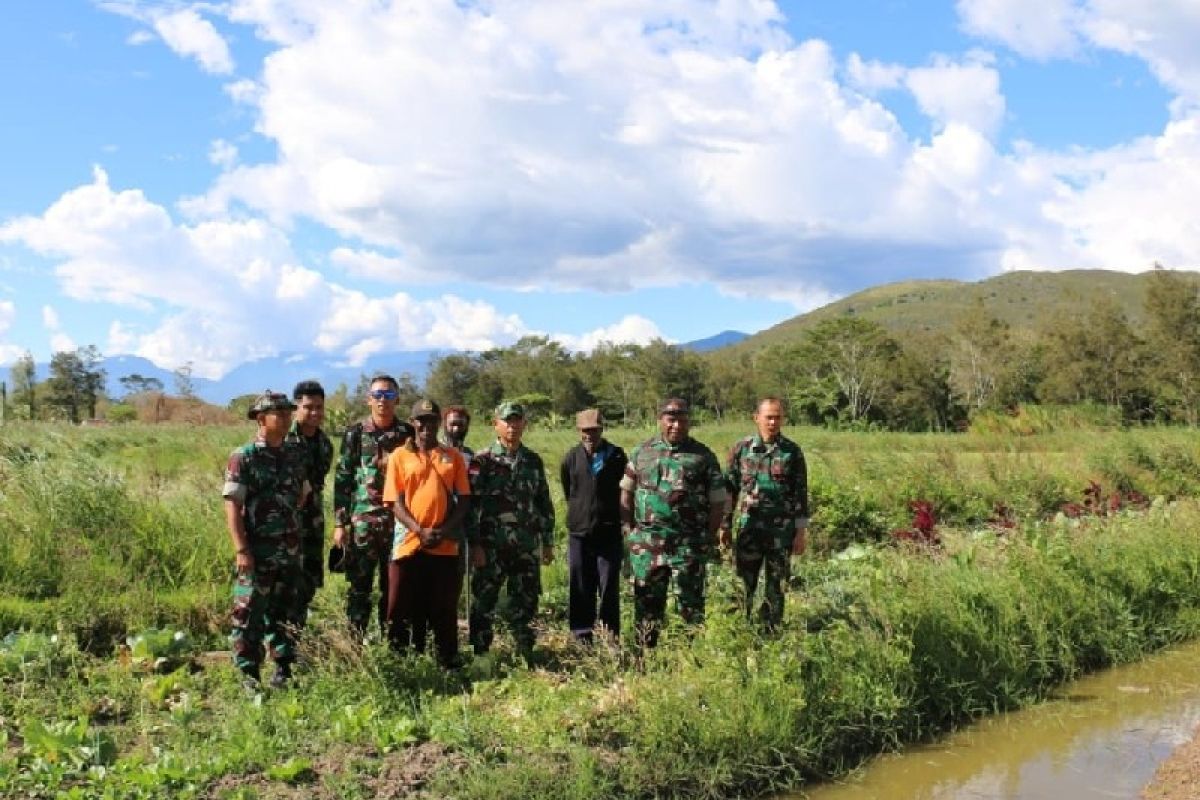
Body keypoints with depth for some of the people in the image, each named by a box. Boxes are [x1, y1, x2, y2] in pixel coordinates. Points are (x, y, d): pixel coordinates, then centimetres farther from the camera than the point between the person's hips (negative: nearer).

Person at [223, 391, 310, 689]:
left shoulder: (295, 455, 9)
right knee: (249, 614, -2)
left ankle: (283, 669, 24)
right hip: (257, 553, -6)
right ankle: (249, 675, 6)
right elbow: (232, 505, -13)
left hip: (290, 551, 6)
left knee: (285, 612, 13)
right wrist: (241, 549, -19)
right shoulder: (243, 458, -9)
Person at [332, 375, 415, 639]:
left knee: (393, 588, 8)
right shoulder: (355, 434, 3)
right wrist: (340, 523, -3)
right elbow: (342, 479, 2)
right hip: (362, 522, -1)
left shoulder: (409, 434, 6)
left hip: (399, 523, 1)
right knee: (359, 588, 2)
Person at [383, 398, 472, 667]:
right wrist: (420, 531, -14)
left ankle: (448, 662, 13)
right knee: (401, 609, 3)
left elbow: (464, 500, 6)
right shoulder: (400, 456, 5)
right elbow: (395, 502, -1)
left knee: (445, 609, 5)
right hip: (409, 543, -1)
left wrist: (444, 530, -9)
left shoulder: (453, 457, 9)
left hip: (446, 546, 1)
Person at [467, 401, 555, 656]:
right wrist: (475, 545, -13)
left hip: (526, 547, 4)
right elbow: (470, 505, -8)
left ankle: (526, 653, 20)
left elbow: (544, 503, 15)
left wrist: (548, 542, 12)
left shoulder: (533, 461, 10)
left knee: (526, 603, 9)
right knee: (484, 604, 0)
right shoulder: (483, 461, -4)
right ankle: (479, 654, 9)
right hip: (491, 547, -4)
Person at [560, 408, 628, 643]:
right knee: (580, 589, 6)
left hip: (609, 533, -2)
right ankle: (581, 638, 14)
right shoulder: (571, 458, 2)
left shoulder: (616, 457, -3)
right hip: (579, 534, 2)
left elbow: (625, 491, 5)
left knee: (609, 589, 0)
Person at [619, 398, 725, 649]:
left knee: (691, 603, 1)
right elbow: (626, 493, 13)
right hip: (646, 546, 2)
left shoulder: (704, 457, 2)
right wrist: (628, 529, 4)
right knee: (647, 602, 9)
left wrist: (709, 537, -3)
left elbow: (718, 501, 4)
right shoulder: (641, 453, 8)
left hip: (689, 546, -2)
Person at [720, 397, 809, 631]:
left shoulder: (792, 452, 1)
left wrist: (801, 531, -1)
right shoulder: (741, 449, 2)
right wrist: (725, 526, 7)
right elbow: (729, 489, 8)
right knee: (744, 587, 2)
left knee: (776, 589, 7)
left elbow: (801, 493, 3)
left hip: (782, 531, 0)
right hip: (748, 529, 0)